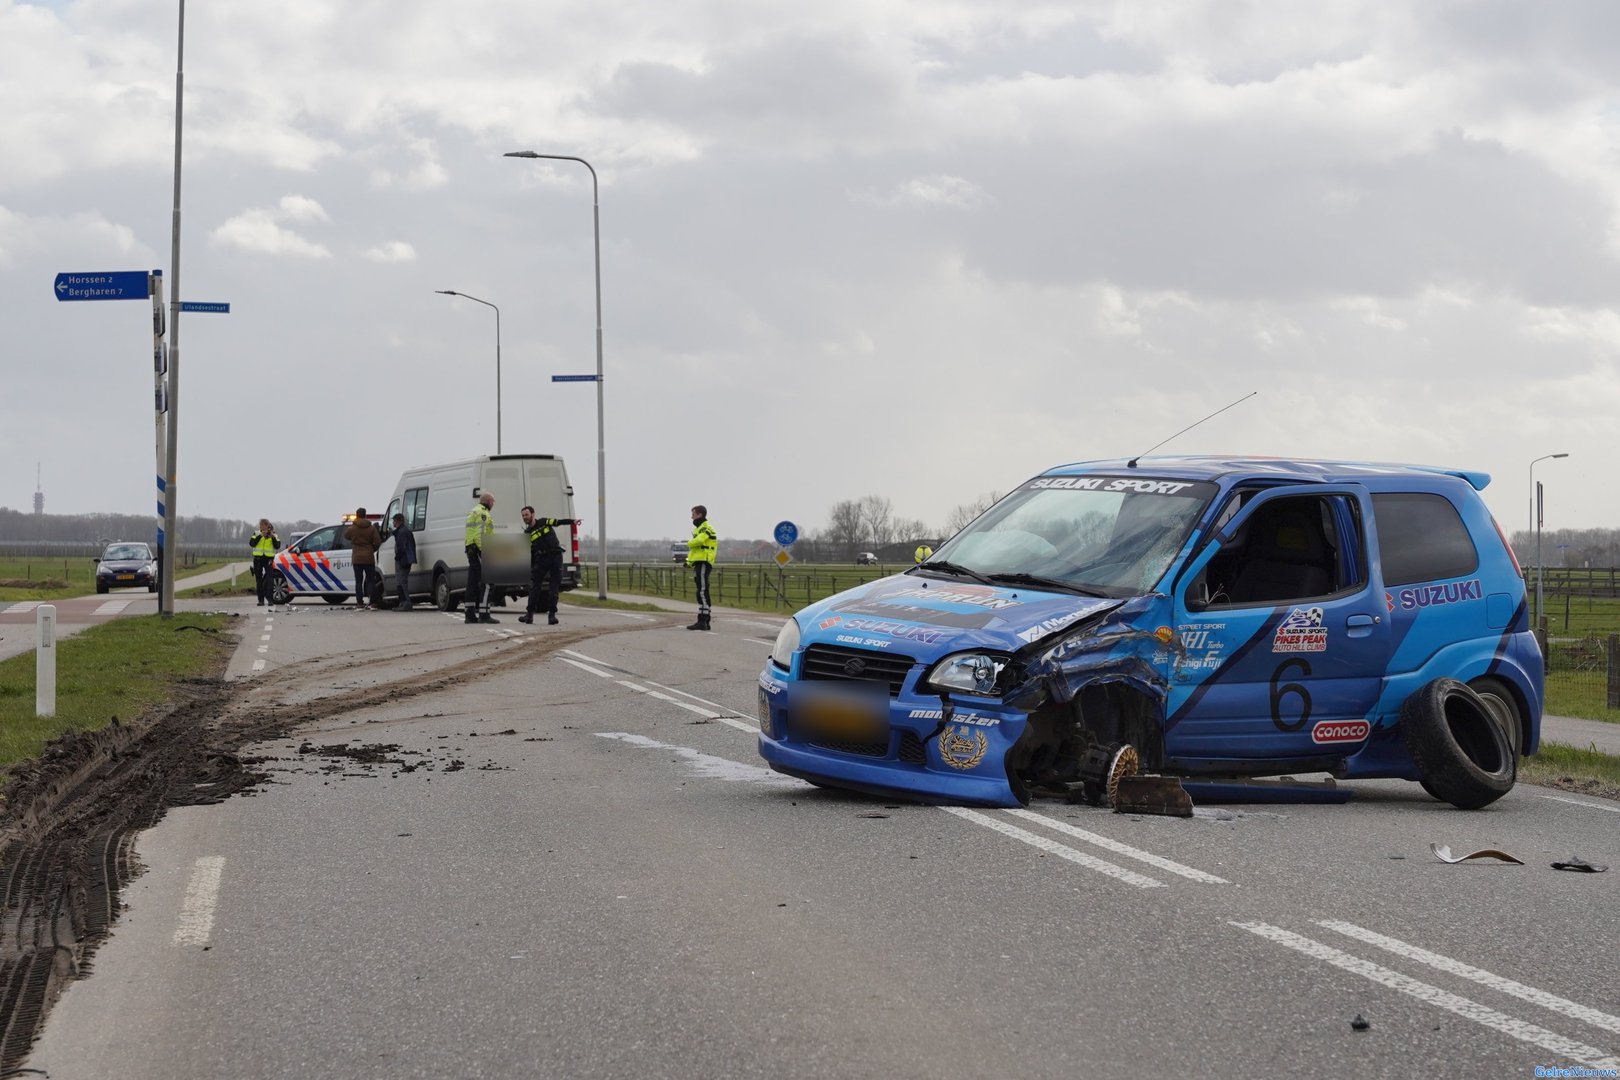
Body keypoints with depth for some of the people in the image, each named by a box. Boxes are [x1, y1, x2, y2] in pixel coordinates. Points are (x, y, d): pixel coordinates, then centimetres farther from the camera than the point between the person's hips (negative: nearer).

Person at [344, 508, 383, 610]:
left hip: (357, 558, -1)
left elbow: (345, 535, 15)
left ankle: (359, 602, 0)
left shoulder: (352, 528, -4)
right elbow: (378, 542, -4)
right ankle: (371, 602, -5)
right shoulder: (372, 528, -1)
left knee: (358, 581, 4)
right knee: (370, 580, 5)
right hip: (369, 558, 1)